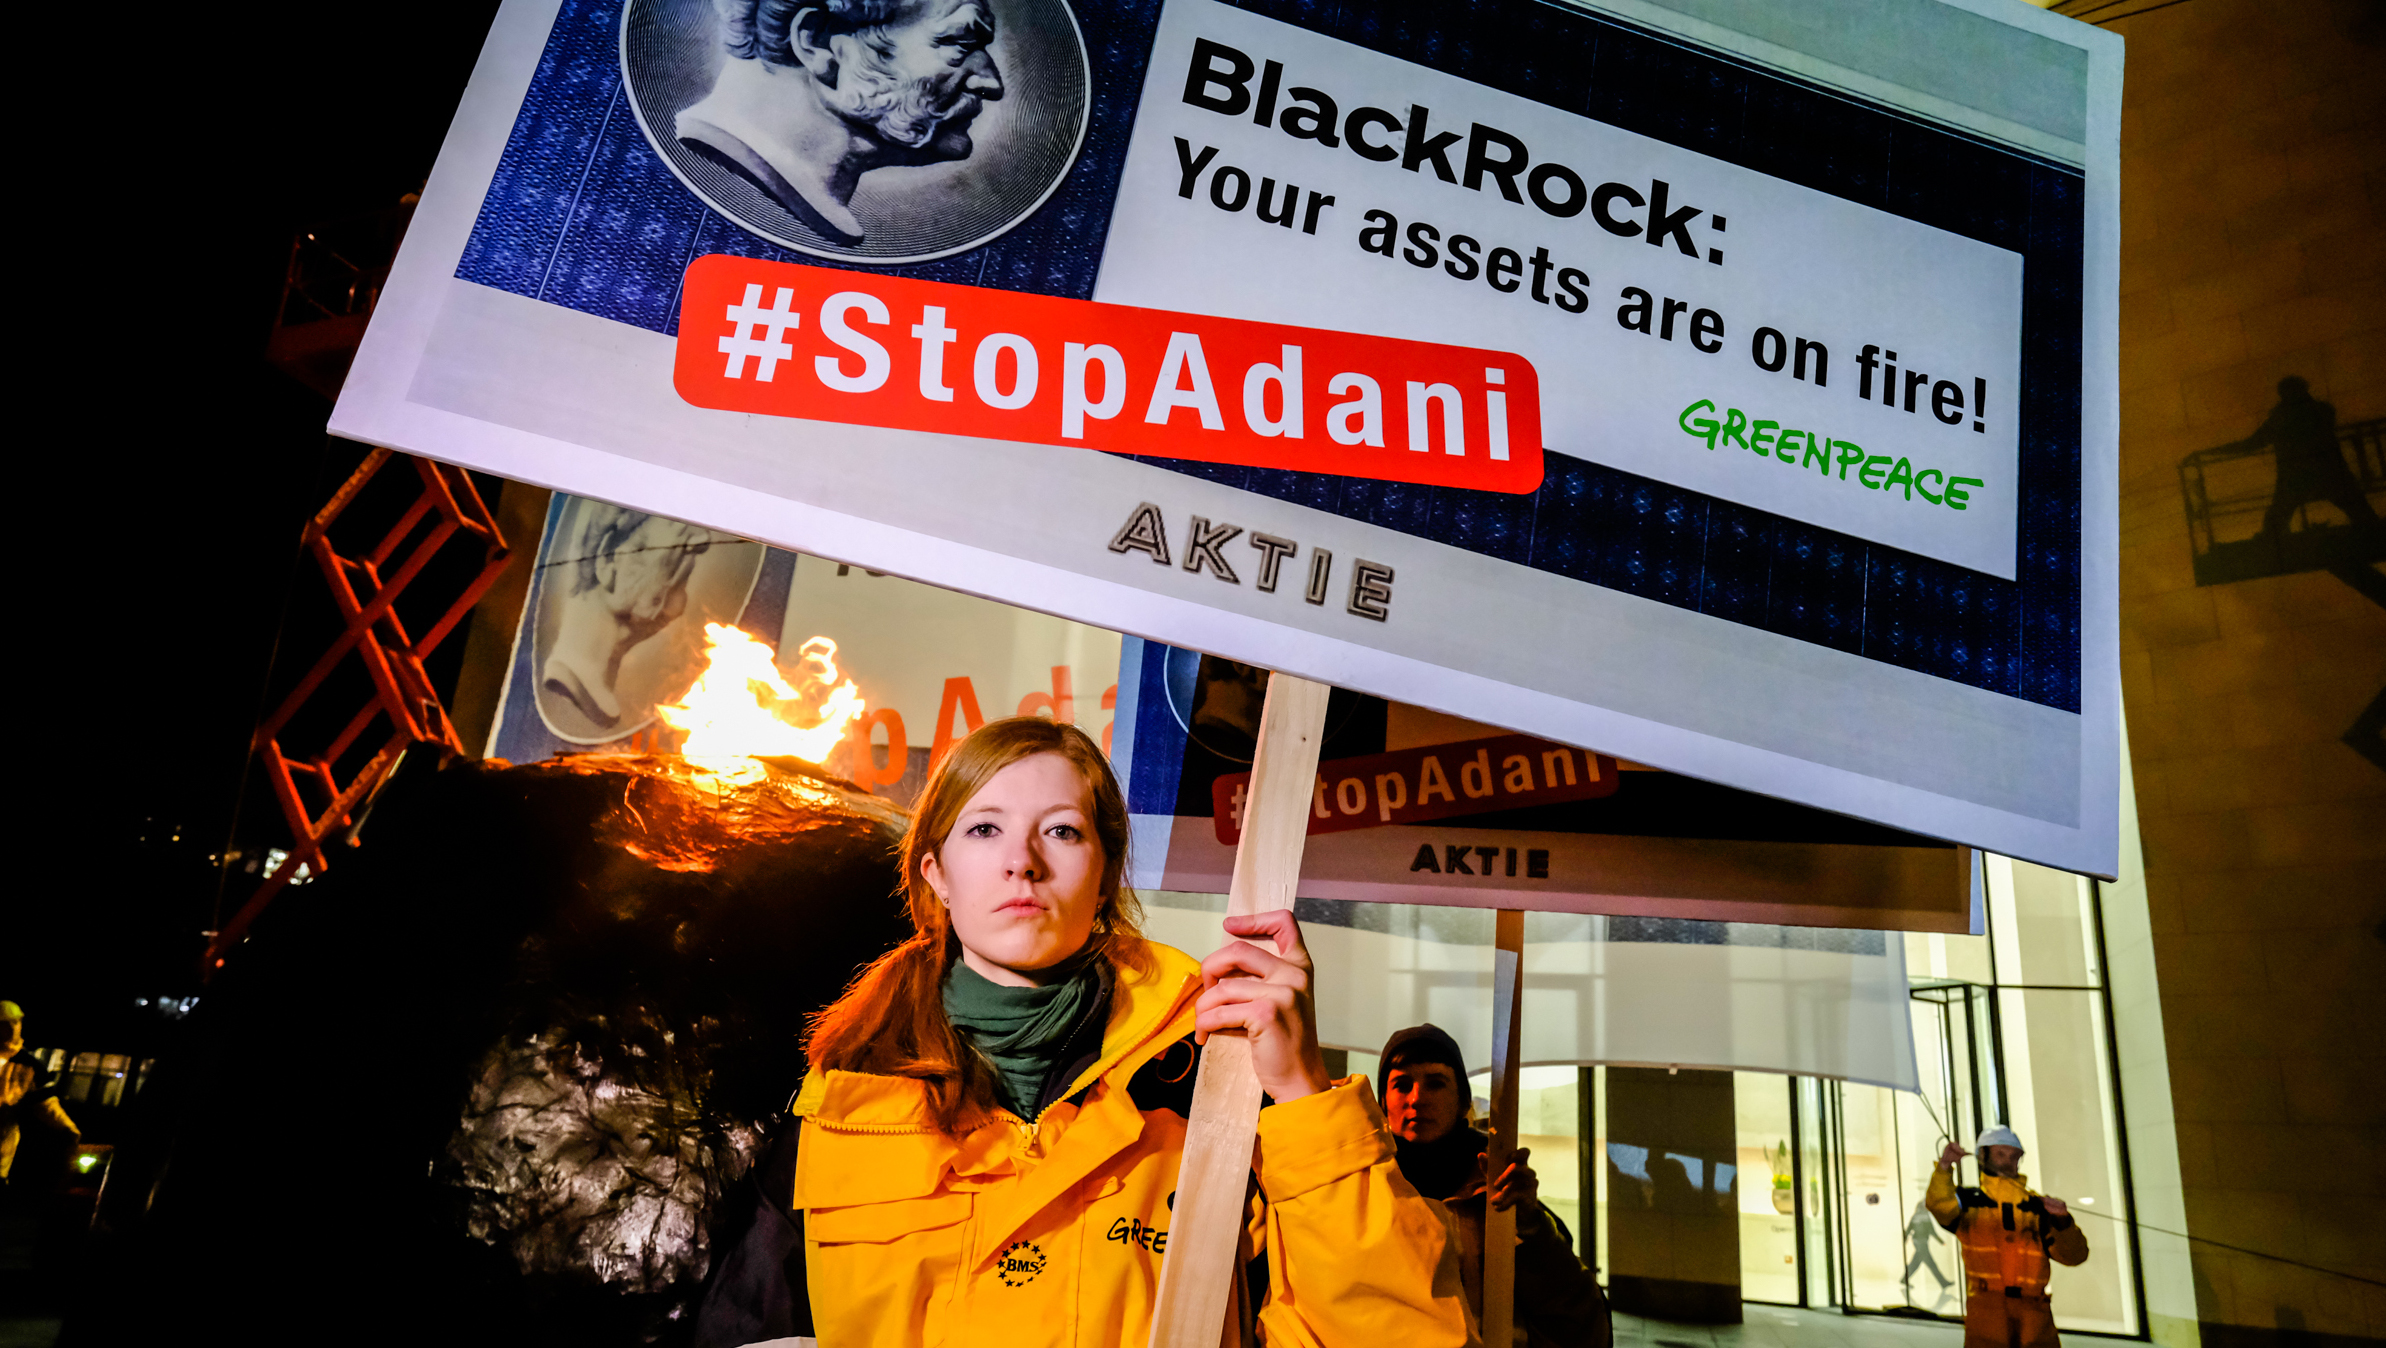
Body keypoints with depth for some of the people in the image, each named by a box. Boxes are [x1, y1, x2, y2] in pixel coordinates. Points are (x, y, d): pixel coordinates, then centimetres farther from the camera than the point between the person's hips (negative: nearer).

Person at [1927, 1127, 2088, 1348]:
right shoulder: (1969, 1201, 7)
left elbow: (2074, 1254, 7)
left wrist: (2061, 1220, -11)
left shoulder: (2038, 1207, 15)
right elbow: (1940, 1205, -15)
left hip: (2034, 1310, 3)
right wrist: (1944, 1168, -31)